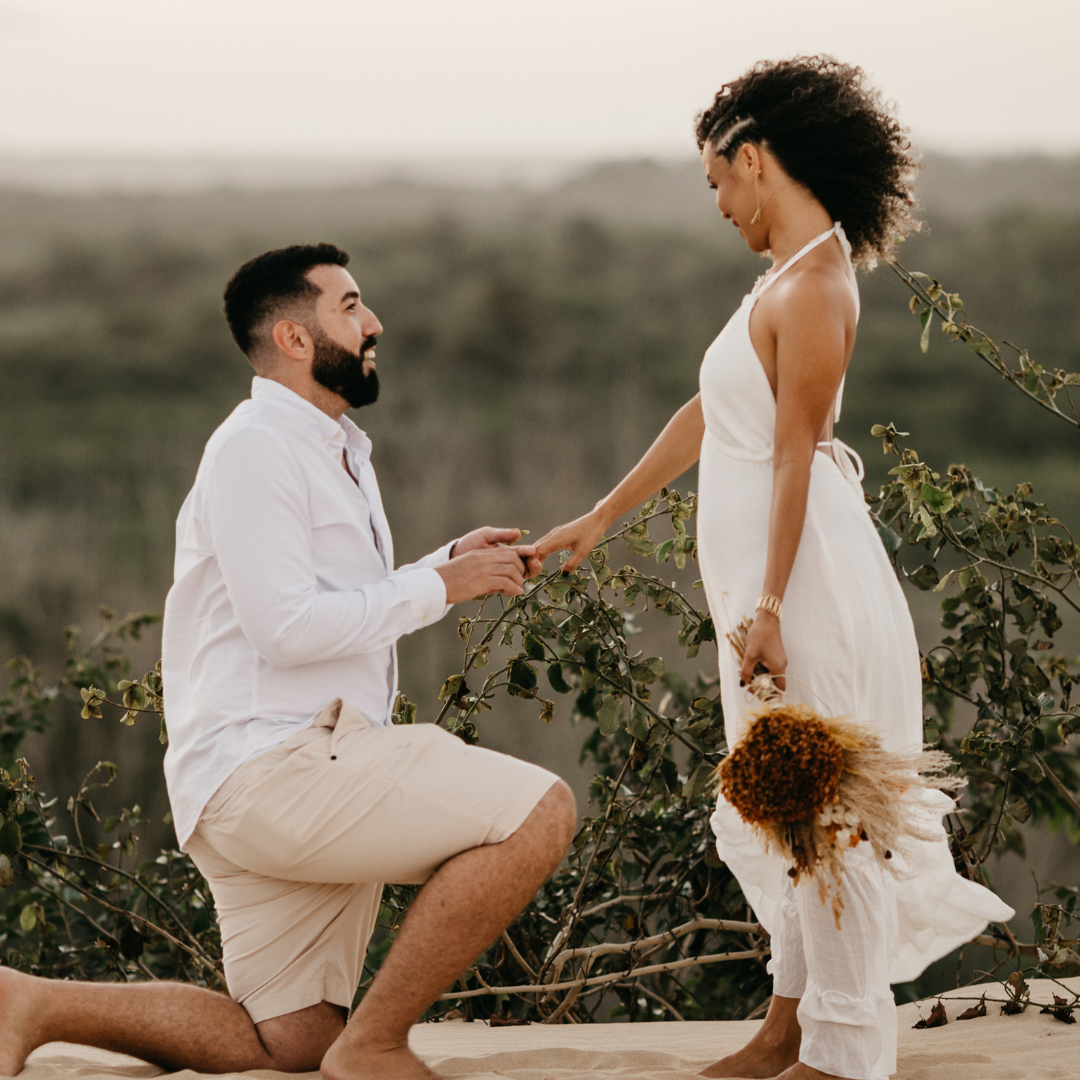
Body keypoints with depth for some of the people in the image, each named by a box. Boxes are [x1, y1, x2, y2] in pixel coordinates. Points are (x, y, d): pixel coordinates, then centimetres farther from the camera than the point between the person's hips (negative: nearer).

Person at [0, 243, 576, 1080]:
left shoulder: (334, 454, 22)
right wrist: (437, 587, -12)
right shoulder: (255, 447, -10)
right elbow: (287, 627, -20)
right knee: (540, 812, -21)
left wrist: (449, 565, 11)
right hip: (268, 766, -11)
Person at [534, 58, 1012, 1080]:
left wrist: (769, 607, -19)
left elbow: (796, 456, -19)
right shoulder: (790, 275, 14)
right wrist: (601, 517, 24)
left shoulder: (812, 288, -16)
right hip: (767, 573, 10)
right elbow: (708, 414, 20)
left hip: (805, 572, -10)